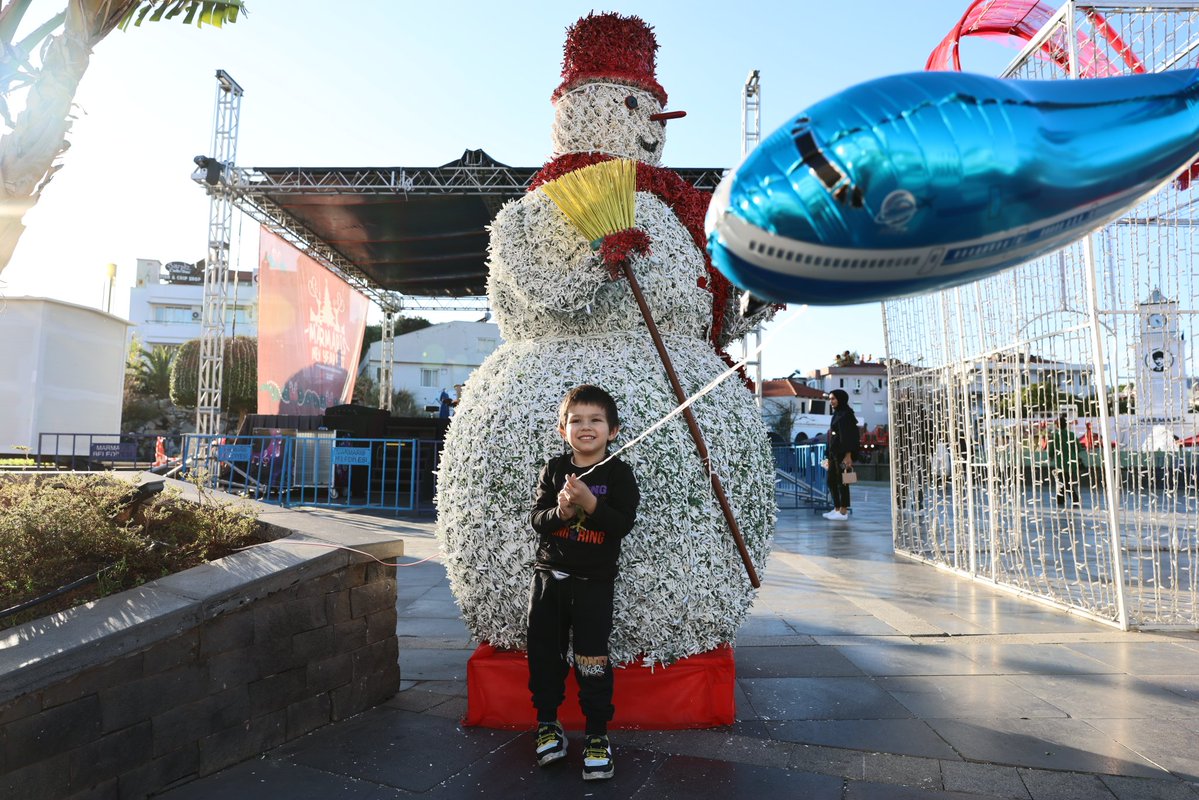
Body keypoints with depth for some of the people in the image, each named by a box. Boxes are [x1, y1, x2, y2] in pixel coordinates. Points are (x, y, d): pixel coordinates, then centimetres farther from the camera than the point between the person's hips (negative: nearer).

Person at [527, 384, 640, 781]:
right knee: (544, 653, 11)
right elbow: (537, 518, -3)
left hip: (594, 581, -3)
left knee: (592, 659, -3)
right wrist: (560, 511, -23)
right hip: (549, 574, 4)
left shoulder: (618, 473, -6)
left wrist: (590, 503, -28)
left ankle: (597, 734, 12)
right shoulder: (554, 470, 2)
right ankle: (548, 723, 29)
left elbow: (623, 523, -15)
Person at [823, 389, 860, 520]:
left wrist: (848, 455, -23)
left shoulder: (845, 414, -12)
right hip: (834, 453, 9)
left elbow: (848, 436, -18)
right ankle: (837, 509, 21)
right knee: (831, 481, 12)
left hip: (842, 454, -9)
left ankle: (843, 512, 4)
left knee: (841, 482, -3)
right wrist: (830, 456, 17)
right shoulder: (837, 414, 15)